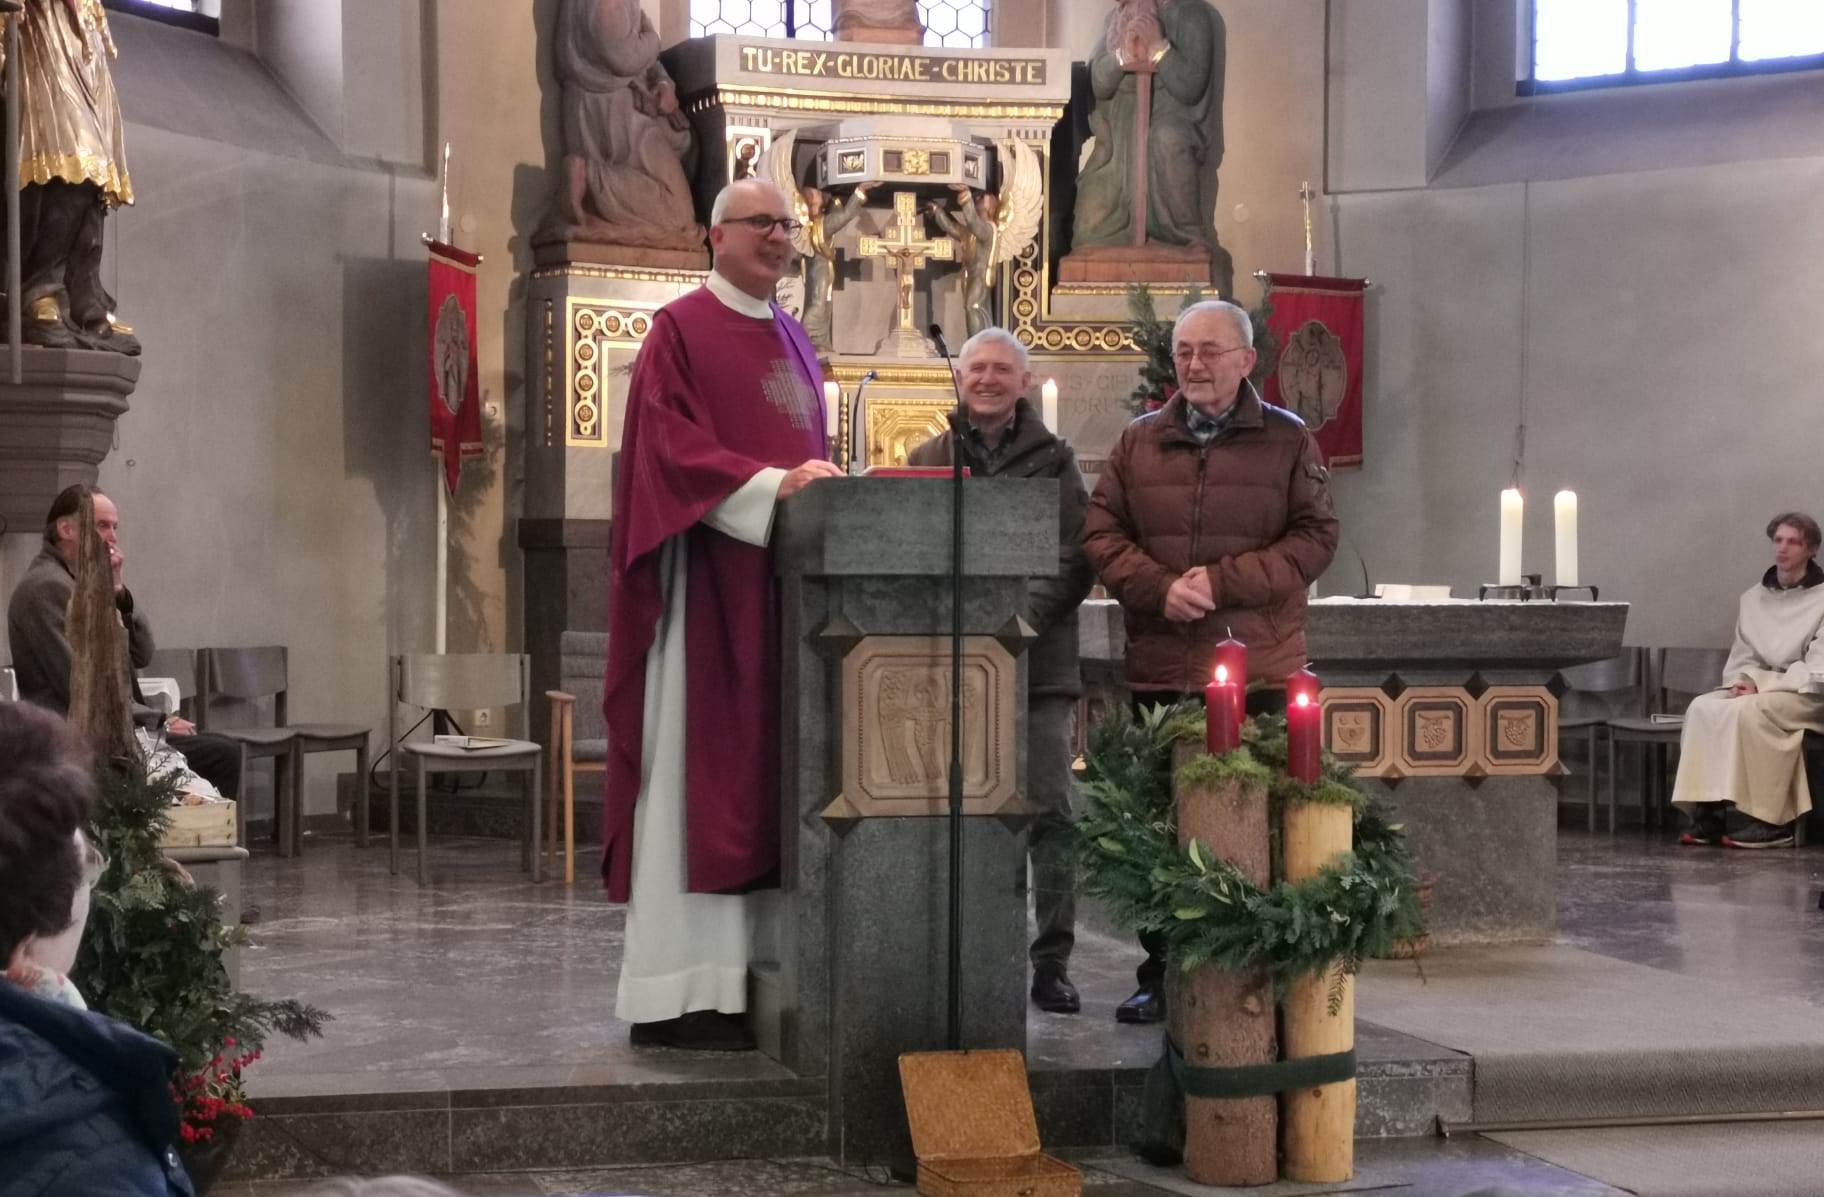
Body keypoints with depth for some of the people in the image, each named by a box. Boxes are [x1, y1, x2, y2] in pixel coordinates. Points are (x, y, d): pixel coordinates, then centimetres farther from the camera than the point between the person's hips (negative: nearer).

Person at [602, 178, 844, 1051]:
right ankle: (677, 995, -6)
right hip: (705, 579, -7)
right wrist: (767, 486, -23)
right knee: (696, 774, -8)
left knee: (769, 774, 4)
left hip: (783, 584, 7)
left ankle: (757, 972, 7)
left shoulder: (793, 340, 21)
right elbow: (671, 447, -13)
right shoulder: (679, 329, -2)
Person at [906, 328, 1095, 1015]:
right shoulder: (928, 460, 13)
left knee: (1049, 812, -5)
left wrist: (1021, 617, -15)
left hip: (1037, 661, -1)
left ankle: (1052, 964, -1)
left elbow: (1073, 561, 0)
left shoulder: (1053, 462, 8)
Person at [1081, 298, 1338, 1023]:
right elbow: (1101, 535, 8)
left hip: (1259, 672, -2)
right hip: (1160, 672, 2)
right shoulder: (1139, 442, 13)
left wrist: (1222, 583, -12)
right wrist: (1160, 588, -11)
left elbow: (1315, 538, -1)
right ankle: (1163, 979, 15)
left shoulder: (1288, 441, 6)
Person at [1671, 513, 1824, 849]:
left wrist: (1761, 684, -18)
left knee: (1748, 711, -35)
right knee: (1703, 707, -22)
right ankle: (1709, 812, -24)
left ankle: (1772, 822, -31)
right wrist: (1742, 680, -10)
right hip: (1758, 688, 6)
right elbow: (1742, 657, 14)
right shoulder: (1754, 598, 11)